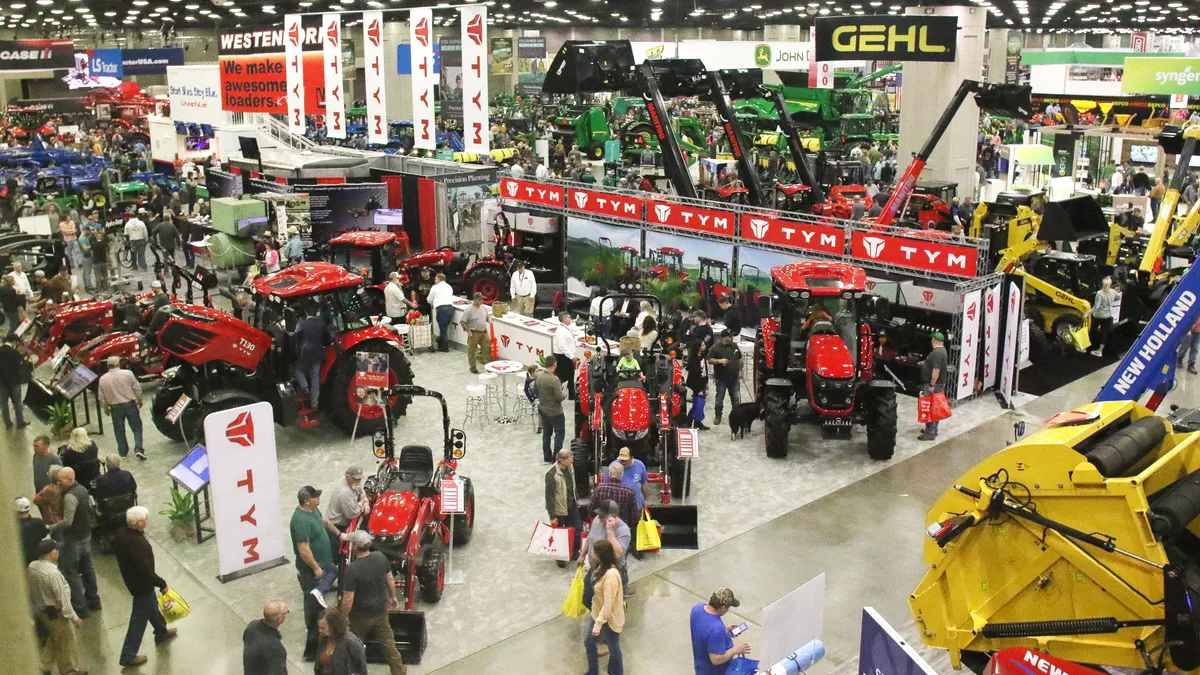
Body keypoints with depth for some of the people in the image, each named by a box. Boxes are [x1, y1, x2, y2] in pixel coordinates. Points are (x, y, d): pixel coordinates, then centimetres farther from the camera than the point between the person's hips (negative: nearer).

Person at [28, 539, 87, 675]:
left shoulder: (31, 567, -8)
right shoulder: (53, 573, -32)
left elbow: (30, 591, 6)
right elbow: (63, 599, -26)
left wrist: (35, 608, 21)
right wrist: (75, 618, -17)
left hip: (40, 611, 8)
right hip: (56, 613, -8)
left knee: (53, 638, 29)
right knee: (66, 643, 13)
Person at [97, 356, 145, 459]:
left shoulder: (103, 379, -3)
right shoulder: (127, 374, -9)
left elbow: (102, 397, 3)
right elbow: (137, 388, -5)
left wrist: (105, 408, 17)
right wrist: (139, 400, 10)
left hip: (115, 407, 2)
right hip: (130, 404, -2)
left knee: (119, 431, 14)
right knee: (137, 428, 6)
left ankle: (122, 452, 20)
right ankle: (138, 450, -7)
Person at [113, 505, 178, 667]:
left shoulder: (121, 534, -8)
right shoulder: (138, 542, -35)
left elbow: (117, 552, 10)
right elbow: (145, 570, -30)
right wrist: (162, 584, -17)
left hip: (130, 579, 9)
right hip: (141, 584, -9)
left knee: (152, 605, 29)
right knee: (140, 617, 5)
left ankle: (161, 632, 50)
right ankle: (128, 656, 14)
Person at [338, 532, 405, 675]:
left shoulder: (352, 569, -30)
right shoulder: (381, 557, -13)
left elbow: (348, 599, -25)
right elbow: (390, 579, 2)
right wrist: (392, 596, 19)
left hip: (361, 615, -5)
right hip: (381, 609, 5)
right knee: (387, 640, 22)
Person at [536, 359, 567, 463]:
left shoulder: (538, 376, -5)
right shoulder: (554, 379, -27)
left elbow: (534, 390, 9)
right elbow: (559, 397, -25)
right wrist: (564, 395, -4)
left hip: (543, 410, 7)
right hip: (555, 412, -7)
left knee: (546, 434, 18)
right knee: (559, 434, 8)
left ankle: (547, 458, 27)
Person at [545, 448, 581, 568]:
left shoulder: (570, 467, -4)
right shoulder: (552, 475, -26)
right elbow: (549, 495, -21)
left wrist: (575, 501, 18)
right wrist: (552, 516, -18)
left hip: (572, 507, 7)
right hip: (559, 510, -6)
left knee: (578, 529, 12)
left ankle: (574, 552, 32)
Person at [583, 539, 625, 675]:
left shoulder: (611, 575, -33)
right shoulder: (602, 567, -3)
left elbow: (608, 604, -30)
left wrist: (599, 623, -26)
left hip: (609, 619, -9)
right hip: (598, 614, 9)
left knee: (613, 648, 13)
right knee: (589, 643, 20)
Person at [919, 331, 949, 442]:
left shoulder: (936, 353, -22)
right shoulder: (942, 351, 12)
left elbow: (936, 370, -27)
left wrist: (932, 385, -26)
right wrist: (925, 363, 36)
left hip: (933, 384, -11)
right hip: (938, 384, 11)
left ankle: (930, 433, -6)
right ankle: (932, 429, 24)